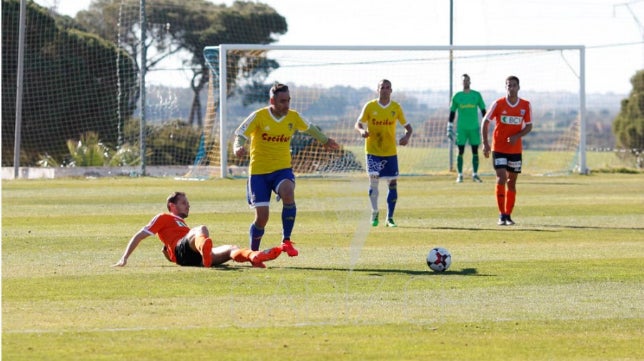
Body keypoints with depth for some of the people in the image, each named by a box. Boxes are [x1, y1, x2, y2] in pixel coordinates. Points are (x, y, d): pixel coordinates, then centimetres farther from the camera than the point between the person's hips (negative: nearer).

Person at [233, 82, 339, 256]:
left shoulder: (293, 117, 1)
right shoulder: (258, 116, -11)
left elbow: (309, 128, 22)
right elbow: (240, 135, -13)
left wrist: (325, 140, 30)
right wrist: (238, 148, -34)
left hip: (282, 169, 2)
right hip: (259, 171, -2)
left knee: (288, 194, -32)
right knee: (261, 216, -6)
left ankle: (286, 241, -21)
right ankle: (253, 252, 20)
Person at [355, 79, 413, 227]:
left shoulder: (396, 108, 2)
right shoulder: (369, 106, -2)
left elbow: (407, 126, 8)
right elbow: (358, 124, 3)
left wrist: (407, 136, -14)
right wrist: (362, 131, -21)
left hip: (390, 152, 2)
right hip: (373, 151, -2)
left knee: (393, 183, -1)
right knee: (373, 179, -13)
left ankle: (390, 218, 10)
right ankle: (374, 213, 8)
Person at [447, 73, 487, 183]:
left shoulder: (476, 95, 5)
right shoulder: (457, 96, 4)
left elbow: (483, 110, 10)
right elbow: (452, 112, 9)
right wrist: (450, 128, 5)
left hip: (474, 128, 1)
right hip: (461, 128, -1)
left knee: (475, 151, 2)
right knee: (460, 151, -2)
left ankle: (475, 174, 10)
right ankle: (460, 175, 4)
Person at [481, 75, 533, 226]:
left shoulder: (525, 105, -1)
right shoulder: (498, 104, -7)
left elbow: (529, 126, 5)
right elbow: (485, 122, -1)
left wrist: (517, 136, -14)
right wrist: (485, 143, -9)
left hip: (515, 149, 3)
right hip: (499, 148, -3)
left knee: (512, 182, 7)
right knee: (501, 178, -14)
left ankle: (508, 215, 17)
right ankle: (501, 215, -8)